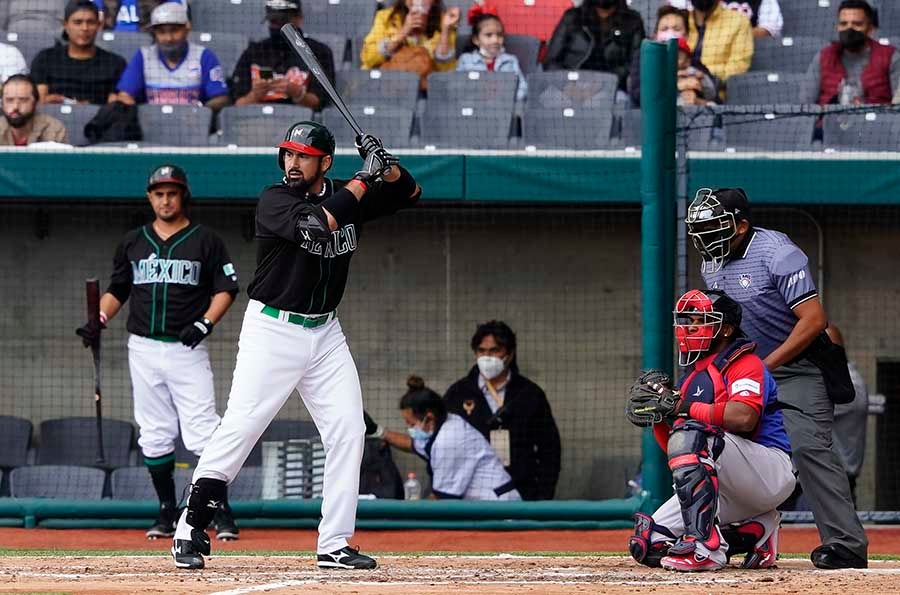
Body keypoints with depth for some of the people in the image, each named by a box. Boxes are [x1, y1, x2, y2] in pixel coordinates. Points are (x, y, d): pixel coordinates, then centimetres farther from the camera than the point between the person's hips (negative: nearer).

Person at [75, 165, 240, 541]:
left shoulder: (205, 241, 2)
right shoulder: (133, 242, 13)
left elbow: (225, 289, 1)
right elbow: (117, 290, 18)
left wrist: (205, 323, -15)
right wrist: (99, 321, 0)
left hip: (187, 348, -4)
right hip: (143, 349, 4)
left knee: (202, 431, -12)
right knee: (154, 435, 5)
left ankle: (222, 512, -9)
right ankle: (168, 513, 13)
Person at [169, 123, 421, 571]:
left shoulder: (346, 195, 6)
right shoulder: (275, 200, -11)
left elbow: (410, 193, 12)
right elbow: (317, 223, -29)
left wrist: (386, 165, -9)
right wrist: (364, 177, -21)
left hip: (325, 333, 6)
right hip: (272, 329, -6)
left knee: (348, 431, -2)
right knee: (239, 427, -12)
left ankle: (334, 545, 3)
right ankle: (191, 529, -4)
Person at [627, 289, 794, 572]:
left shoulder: (745, 363, -6)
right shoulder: (690, 376, 17)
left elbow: (744, 417, -28)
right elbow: (673, 450, 16)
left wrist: (687, 407, -19)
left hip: (773, 476, -8)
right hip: (730, 494, 8)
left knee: (690, 434, -31)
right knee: (649, 544, -1)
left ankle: (705, 546, -35)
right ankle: (754, 531, 7)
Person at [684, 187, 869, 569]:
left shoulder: (777, 254, -19)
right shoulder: (711, 263, 6)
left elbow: (813, 319, -24)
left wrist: (767, 365, -24)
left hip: (796, 368, -9)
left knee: (807, 447, -22)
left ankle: (847, 544, -25)